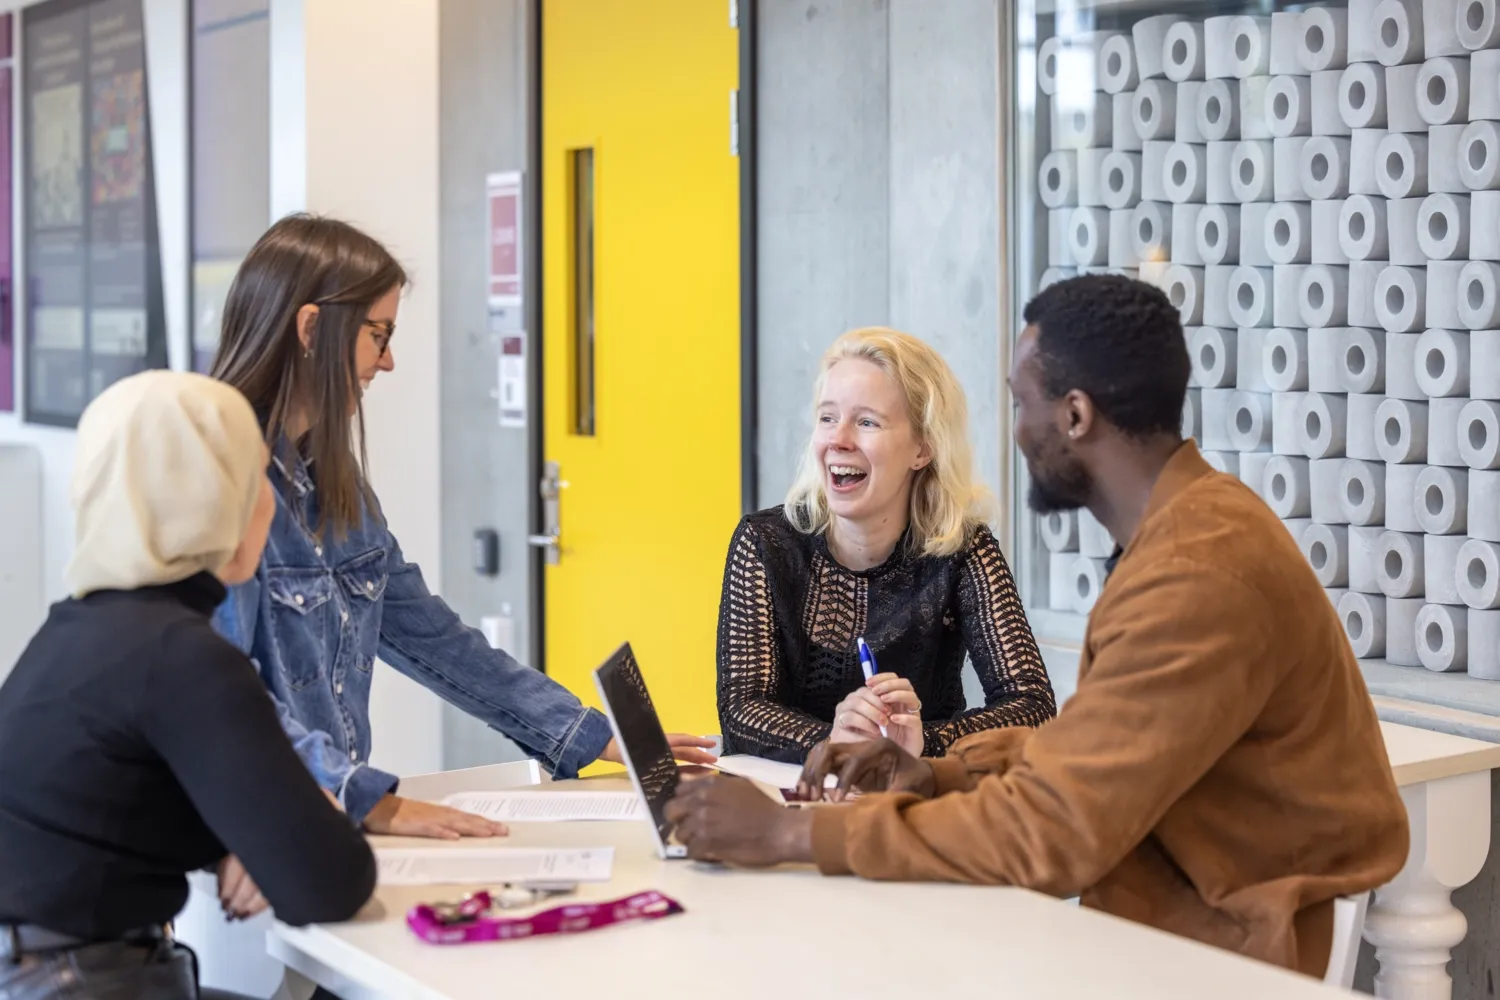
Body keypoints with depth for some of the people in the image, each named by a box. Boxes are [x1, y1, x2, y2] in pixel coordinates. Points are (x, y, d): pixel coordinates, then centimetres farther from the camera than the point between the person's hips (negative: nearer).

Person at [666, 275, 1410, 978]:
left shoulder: (1199, 577, -24)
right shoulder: (1186, 526, 9)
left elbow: (1050, 833, -26)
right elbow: (1088, 745, 14)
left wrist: (792, 834, -21)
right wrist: (943, 775, -2)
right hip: (1170, 912, 8)